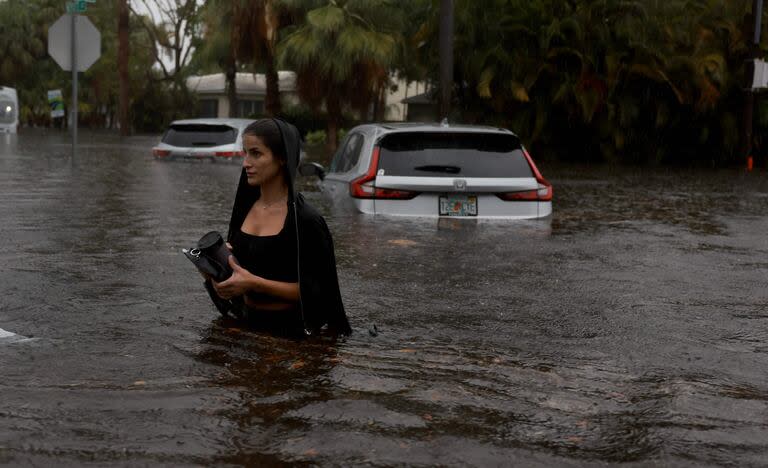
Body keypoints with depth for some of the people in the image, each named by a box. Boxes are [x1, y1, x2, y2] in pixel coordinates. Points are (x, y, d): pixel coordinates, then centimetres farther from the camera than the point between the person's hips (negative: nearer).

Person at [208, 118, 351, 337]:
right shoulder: (244, 208, 5)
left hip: (288, 329, -5)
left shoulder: (305, 220, -14)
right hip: (247, 321, 5)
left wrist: (254, 283, -21)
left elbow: (314, 291, -14)